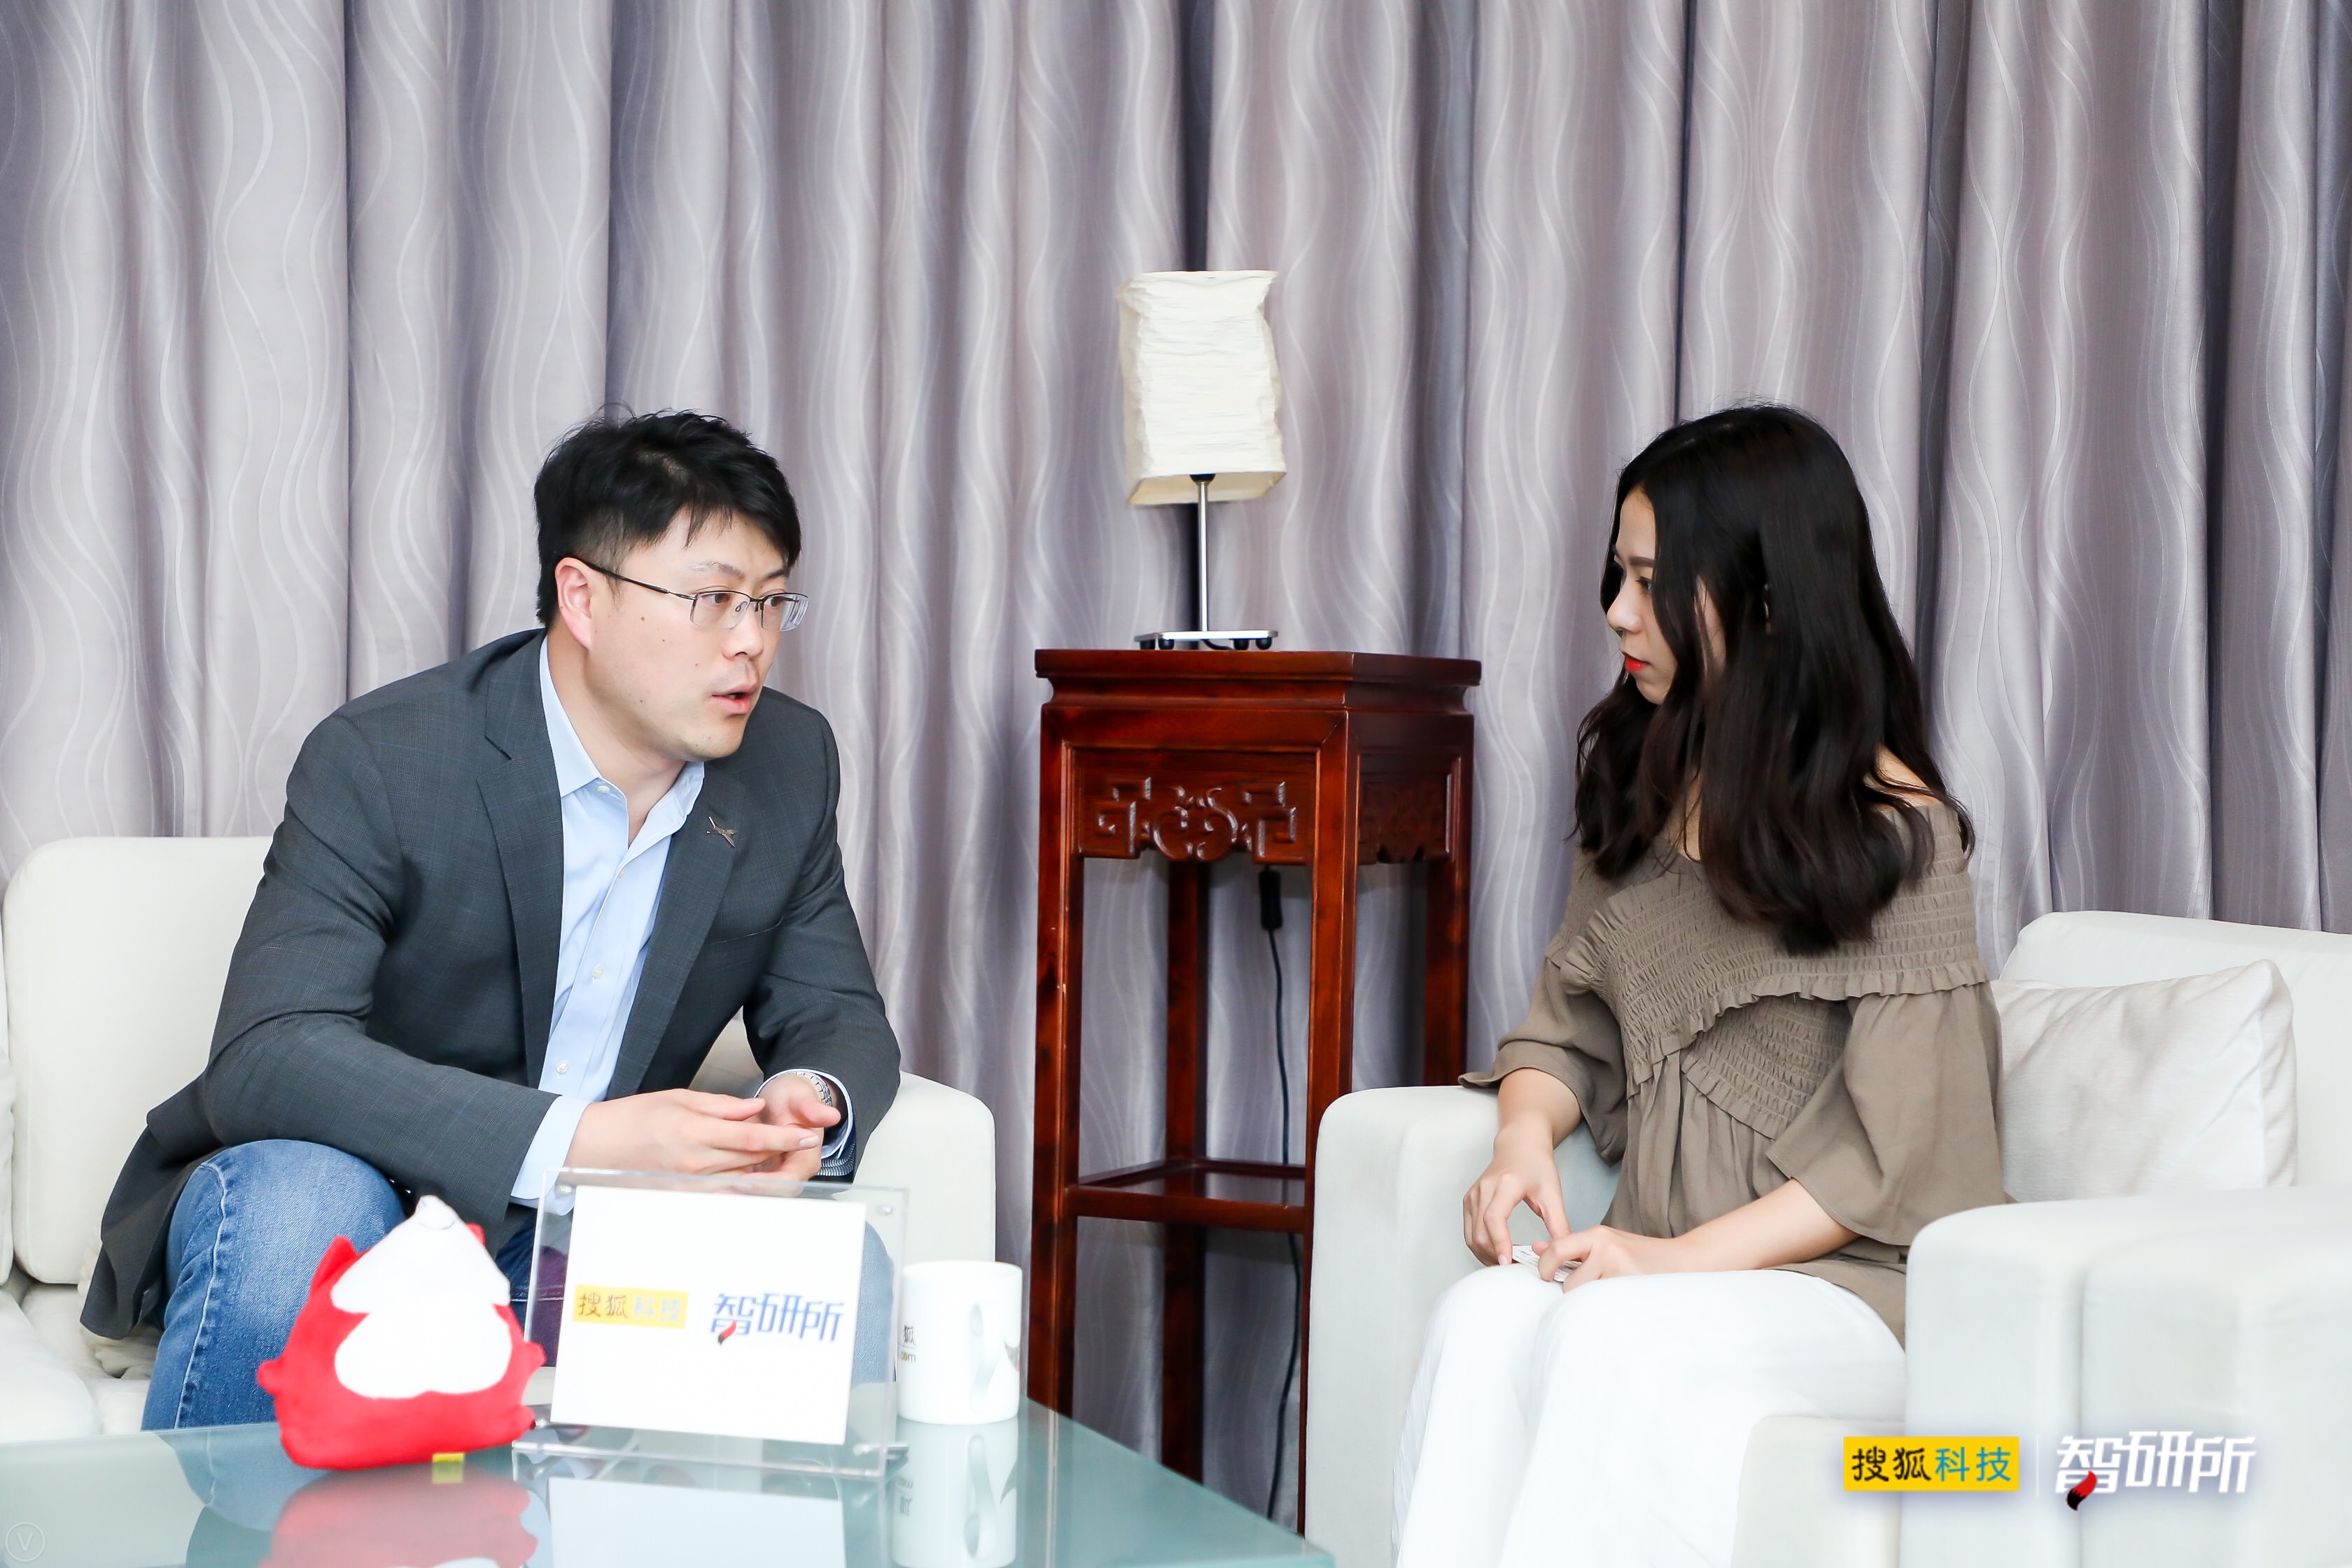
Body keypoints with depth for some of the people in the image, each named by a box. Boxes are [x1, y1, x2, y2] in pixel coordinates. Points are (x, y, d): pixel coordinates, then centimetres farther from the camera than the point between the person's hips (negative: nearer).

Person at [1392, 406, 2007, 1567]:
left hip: (1844, 1286, -5)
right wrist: (1524, 1136, -6)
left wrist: (1686, 1257, -19)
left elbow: (1893, 1152, -10)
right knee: (1482, 1319, -29)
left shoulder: (1896, 835, -7)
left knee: (1613, 1343, -36)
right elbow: (1568, 1026, 17)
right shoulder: (1644, 786, 13)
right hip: (1661, 1272, 5)